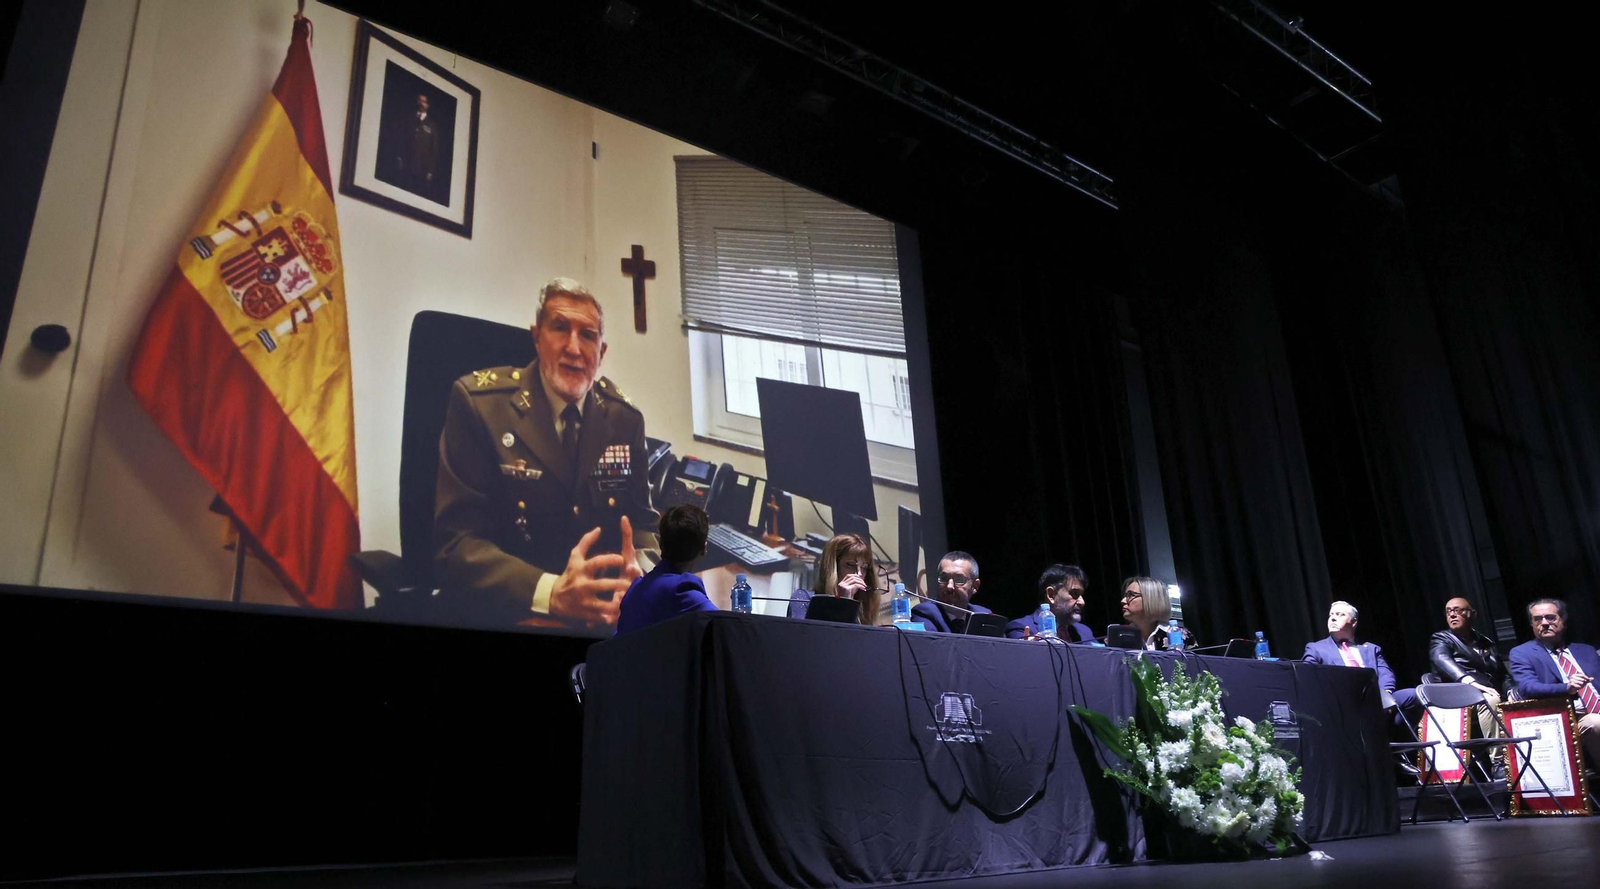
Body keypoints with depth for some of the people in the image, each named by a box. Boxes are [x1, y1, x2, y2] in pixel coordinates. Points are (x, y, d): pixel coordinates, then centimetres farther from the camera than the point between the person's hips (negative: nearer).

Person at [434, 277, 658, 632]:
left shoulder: (624, 417, 5)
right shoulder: (479, 402, -8)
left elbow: (641, 521, 9)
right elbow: (454, 540, -13)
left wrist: (638, 571, -16)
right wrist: (552, 593, -29)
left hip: (606, 612, 5)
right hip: (510, 612, -5)